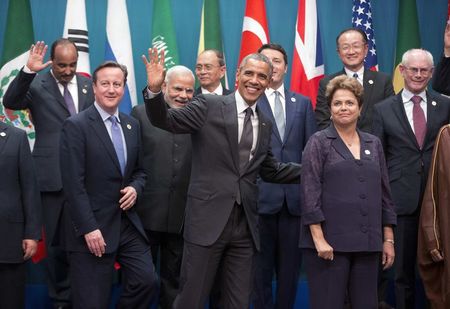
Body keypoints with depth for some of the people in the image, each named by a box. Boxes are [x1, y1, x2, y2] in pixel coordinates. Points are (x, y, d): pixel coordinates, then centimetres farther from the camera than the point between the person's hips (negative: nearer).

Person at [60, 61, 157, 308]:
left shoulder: (132, 125, 12)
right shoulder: (75, 126, -9)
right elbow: (74, 184, -14)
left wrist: (135, 188, -3)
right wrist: (89, 229, -18)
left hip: (128, 223, 6)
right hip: (92, 227, -6)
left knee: (147, 281, -2)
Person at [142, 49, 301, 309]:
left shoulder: (265, 124, 14)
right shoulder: (209, 106, -2)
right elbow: (166, 120, -8)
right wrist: (154, 89, -26)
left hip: (245, 225, 5)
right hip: (208, 219, -5)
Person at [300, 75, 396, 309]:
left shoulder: (373, 144, 13)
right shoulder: (318, 143, 0)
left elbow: (384, 194, 15)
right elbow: (310, 193, -7)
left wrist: (388, 239, 11)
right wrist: (319, 239, -15)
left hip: (367, 244, 4)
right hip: (329, 242, -4)